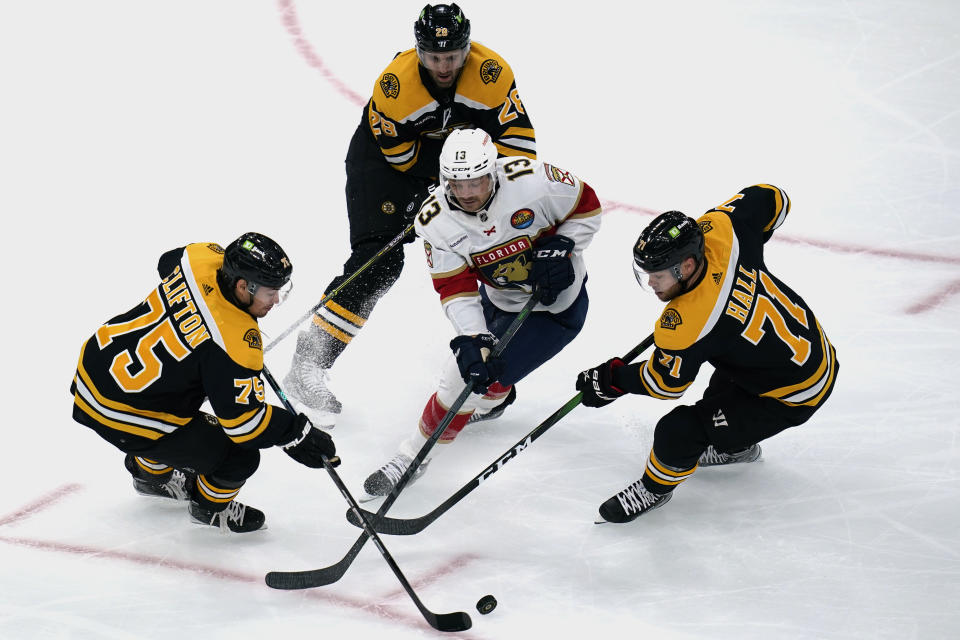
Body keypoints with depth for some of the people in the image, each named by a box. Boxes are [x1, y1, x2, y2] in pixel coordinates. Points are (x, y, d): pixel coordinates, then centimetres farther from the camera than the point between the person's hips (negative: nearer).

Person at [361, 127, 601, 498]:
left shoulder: (531, 181, -31)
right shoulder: (436, 220, -21)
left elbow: (586, 207, -13)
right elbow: (456, 288, -18)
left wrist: (560, 248, -24)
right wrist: (474, 341, -30)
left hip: (558, 303, -5)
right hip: (498, 297, 5)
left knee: (486, 380, -12)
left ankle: (414, 455, 4)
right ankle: (495, 400, 60)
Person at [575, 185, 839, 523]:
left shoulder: (686, 324, -33)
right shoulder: (715, 230, -18)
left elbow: (666, 382, -15)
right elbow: (771, 198, 0)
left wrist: (613, 379, 0)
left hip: (794, 395, -9)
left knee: (679, 432, -8)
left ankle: (656, 487, 20)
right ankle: (736, 446, 59)